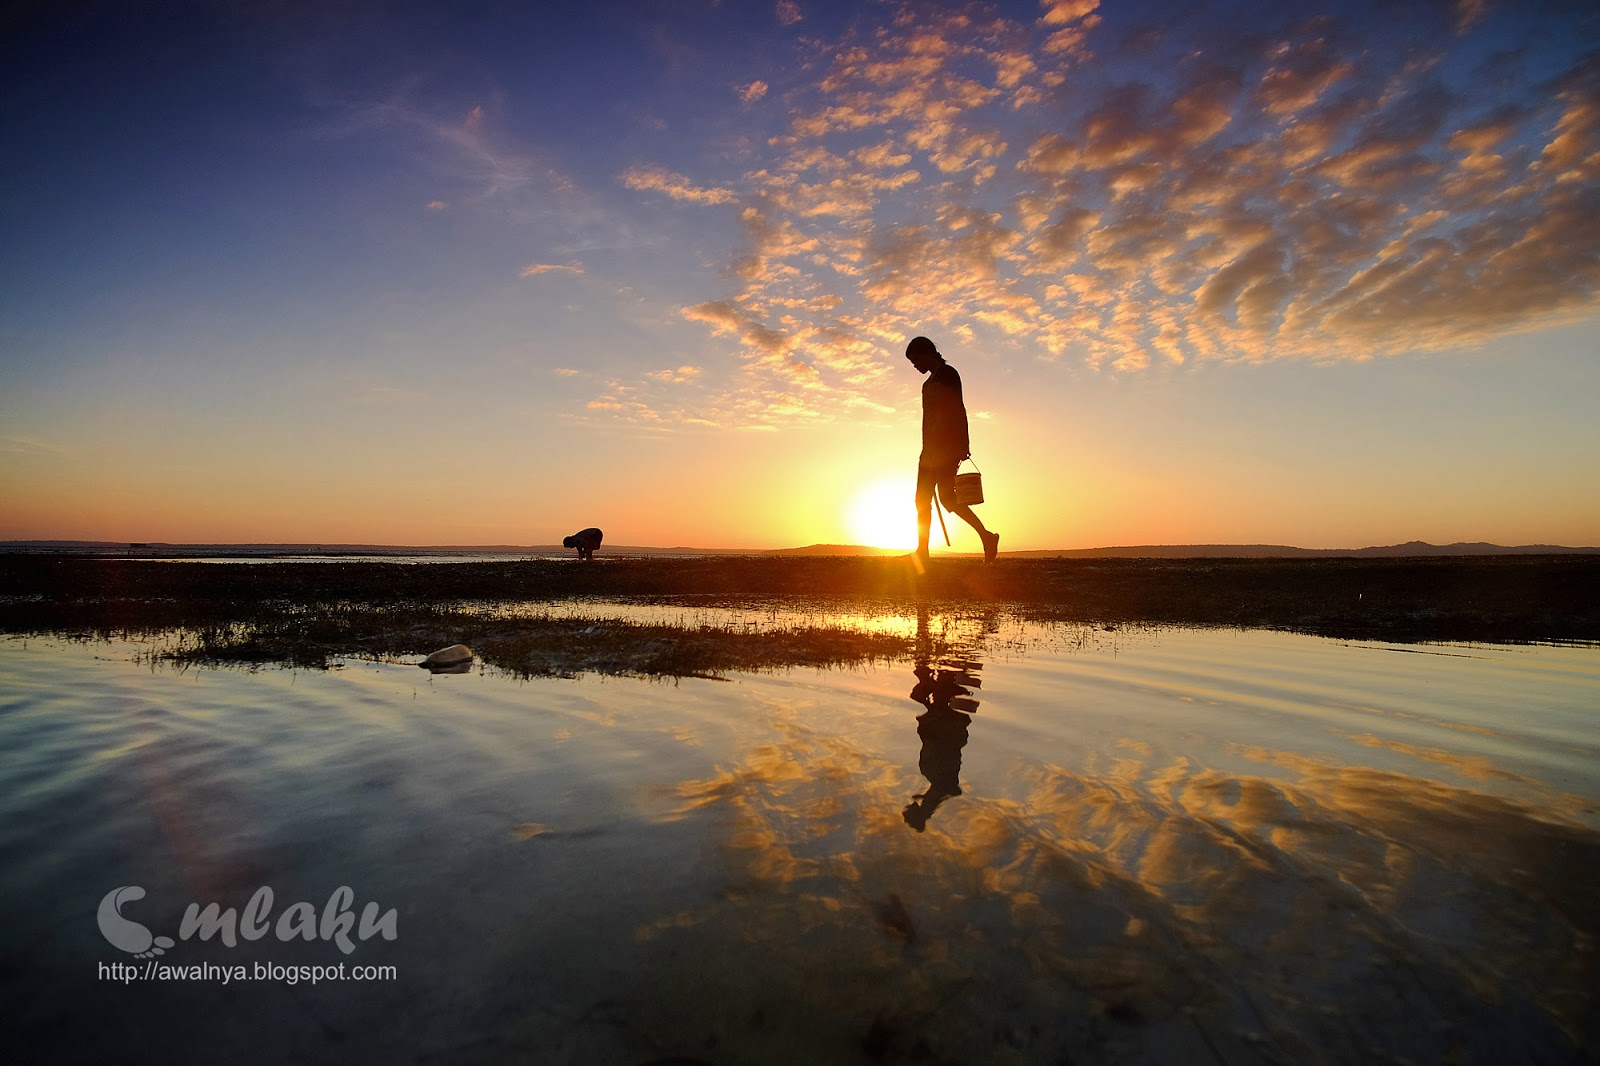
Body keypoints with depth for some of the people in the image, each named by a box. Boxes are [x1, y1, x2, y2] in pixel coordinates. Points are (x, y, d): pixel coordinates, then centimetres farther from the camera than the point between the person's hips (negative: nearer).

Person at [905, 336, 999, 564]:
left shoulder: (947, 374, -5)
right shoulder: (932, 380, 23)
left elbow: (958, 410, -15)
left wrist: (964, 444, -23)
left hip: (946, 445, -10)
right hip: (933, 448, 10)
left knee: (946, 497, -15)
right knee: (922, 500, 4)